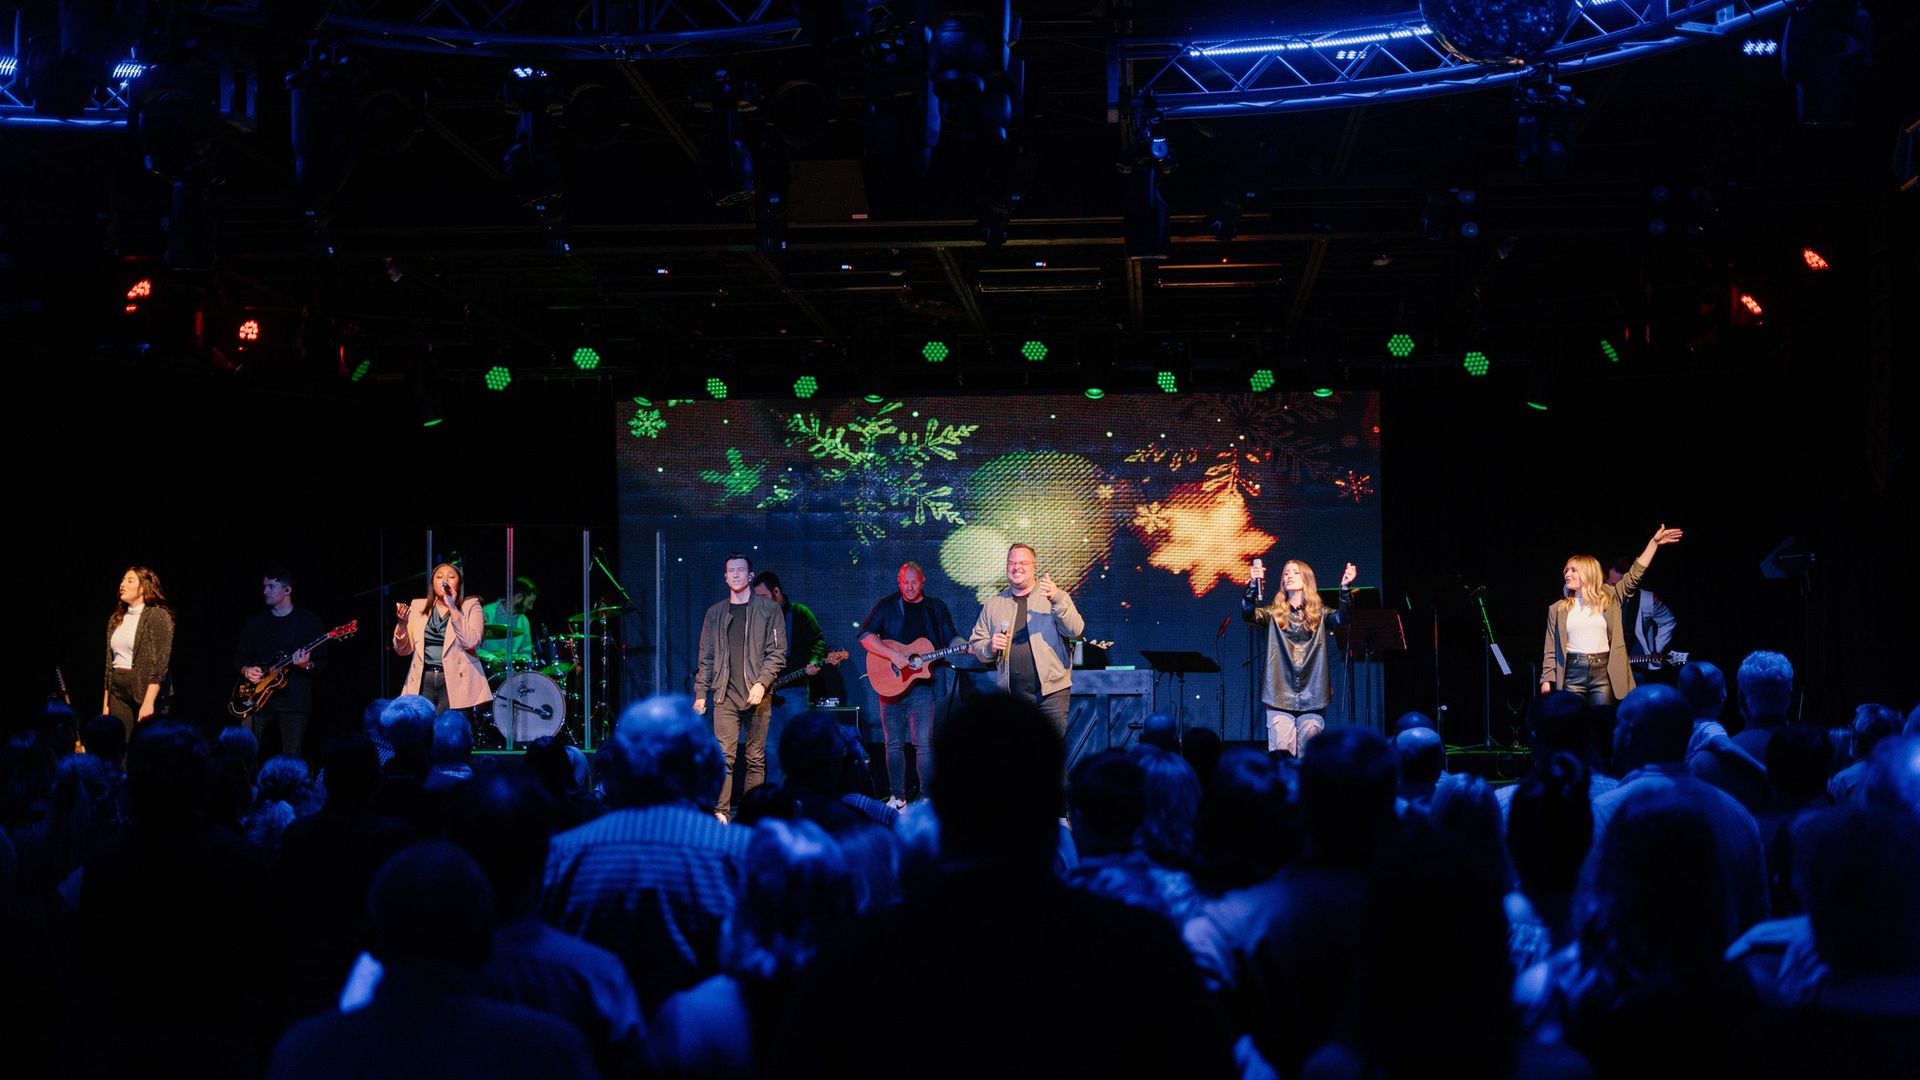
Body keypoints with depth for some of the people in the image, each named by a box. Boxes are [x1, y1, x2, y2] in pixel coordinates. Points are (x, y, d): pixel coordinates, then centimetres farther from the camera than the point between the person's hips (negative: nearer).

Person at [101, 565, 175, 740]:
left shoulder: (158, 616, -7)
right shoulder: (116, 619, 14)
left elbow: (160, 664, -14)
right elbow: (110, 664, 18)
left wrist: (148, 702, -22)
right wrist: (105, 703, 13)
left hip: (144, 691, -6)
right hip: (117, 692, 6)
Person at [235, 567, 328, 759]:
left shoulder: (309, 621, 2)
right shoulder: (254, 622, 14)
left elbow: (322, 661, 0)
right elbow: (239, 656, 18)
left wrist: (307, 665, -21)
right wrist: (246, 670, -3)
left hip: (294, 699, -3)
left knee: (292, 758, -4)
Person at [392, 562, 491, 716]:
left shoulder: (470, 606, 3)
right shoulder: (418, 606, 12)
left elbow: (471, 642, -13)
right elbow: (404, 650, 10)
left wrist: (452, 607, -15)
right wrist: (402, 623, -8)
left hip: (456, 681, -3)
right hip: (423, 681, 3)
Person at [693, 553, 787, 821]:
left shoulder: (768, 609, 5)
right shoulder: (716, 613, 14)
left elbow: (777, 652, -1)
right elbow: (706, 657, 15)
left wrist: (761, 683, -13)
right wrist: (700, 693, 7)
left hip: (757, 695, -1)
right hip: (725, 695, 1)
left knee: (756, 758, 1)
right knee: (723, 756, -10)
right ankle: (719, 813, -12)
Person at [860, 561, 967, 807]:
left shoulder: (937, 607, 12)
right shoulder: (886, 605, 5)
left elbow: (951, 638, 13)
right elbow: (865, 636, -6)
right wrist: (893, 655, -17)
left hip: (923, 684, 0)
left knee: (924, 744, -8)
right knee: (894, 743, 6)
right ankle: (896, 796, 15)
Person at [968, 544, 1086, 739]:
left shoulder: (1055, 597, 4)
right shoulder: (993, 604, 13)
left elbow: (1076, 631, -12)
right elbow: (975, 644, 16)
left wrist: (1058, 600, -28)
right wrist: (990, 647, -8)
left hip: (1051, 692, -3)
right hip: (1010, 694, 3)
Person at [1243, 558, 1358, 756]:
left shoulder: (1320, 614, 7)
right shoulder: (1274, 613, 7)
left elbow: (1342, 617, -12)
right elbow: (1248, 614, -10)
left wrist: (1344, 587, -30)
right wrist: (1253, 586, -29)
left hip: (1312, 698, 0)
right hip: (1280, 697, 0)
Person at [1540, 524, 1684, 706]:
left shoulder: (1609, 597, 9)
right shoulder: (1558, 609, 10)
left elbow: (1634, 575, 2)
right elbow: (1551, 649, 10)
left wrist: (1654, 542, -5)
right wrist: (1547, 679, 1)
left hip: (1603, 672, 0)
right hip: (1572, 673, 0)